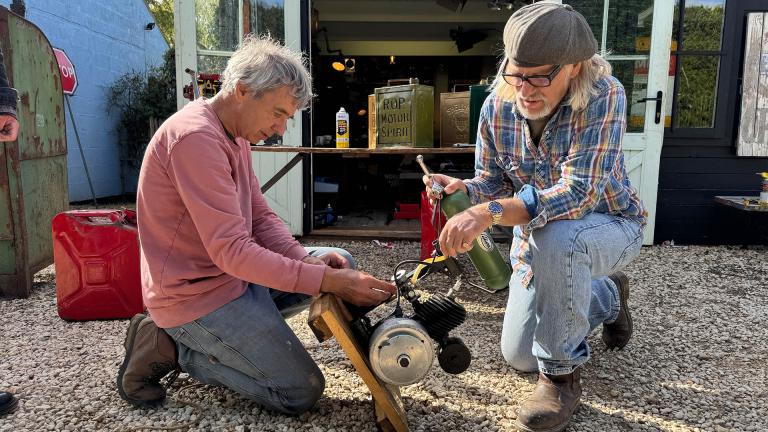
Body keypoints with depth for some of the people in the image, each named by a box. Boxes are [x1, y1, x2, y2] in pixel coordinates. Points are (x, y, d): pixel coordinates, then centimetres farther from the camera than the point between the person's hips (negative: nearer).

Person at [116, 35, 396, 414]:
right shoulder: (196, 137, -25)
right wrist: (328, 282, -29)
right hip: (196, 294, -9)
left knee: (341, 265, 10)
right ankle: (173, 348, 2)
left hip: (231, 274, 10)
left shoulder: (236, 134, 8)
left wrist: (306, 260, -10)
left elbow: (261, 218, 8)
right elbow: (231, 251, -29)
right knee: (302, 392, -6)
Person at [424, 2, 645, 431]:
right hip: (537, 237, 5)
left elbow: (577, 193, -40)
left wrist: (491, 212, -51)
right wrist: (462, 189, -30)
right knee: (518, 356, 9)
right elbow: (493, 182, -6)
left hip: (609, 224, -5)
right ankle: (607, 294, 34)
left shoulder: (603, 96, -30)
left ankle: (562, 374, -17)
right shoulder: (498, 105, -16)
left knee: (554, 238, -42)